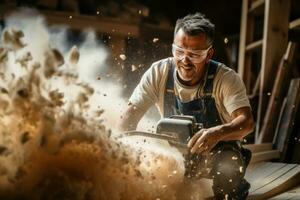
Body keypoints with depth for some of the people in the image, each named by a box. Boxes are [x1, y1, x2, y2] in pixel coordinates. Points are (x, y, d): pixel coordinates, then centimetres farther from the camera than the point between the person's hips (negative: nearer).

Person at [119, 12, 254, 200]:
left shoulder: (226, 78, -20)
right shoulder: (158, 72, -12)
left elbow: (246, 121, -29)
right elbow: (132, 114, -10)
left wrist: (218, 133, -51)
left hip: (219, 150, -3)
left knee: (228, 171, -35)